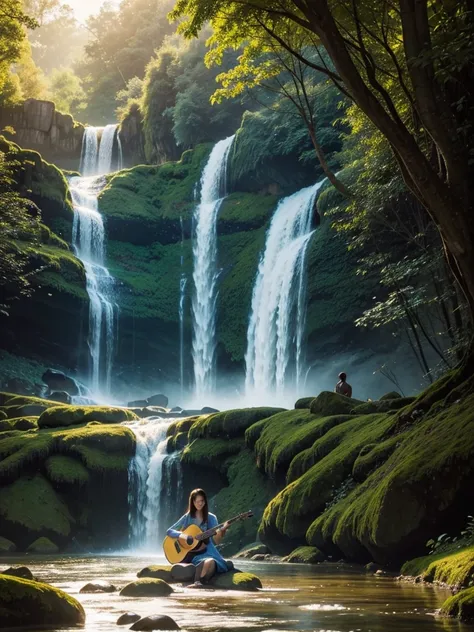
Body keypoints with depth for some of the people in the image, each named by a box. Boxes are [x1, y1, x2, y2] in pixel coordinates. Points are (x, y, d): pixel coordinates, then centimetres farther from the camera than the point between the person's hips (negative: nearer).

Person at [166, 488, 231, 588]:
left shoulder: (211, 518, 7)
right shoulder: (187, 518, 8)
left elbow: (216, 541, 0)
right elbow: (169, 531, 6)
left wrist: (221, 532, -22)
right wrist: (182, 536, -14)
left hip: (207, 551, 1)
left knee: (211, 561, -37)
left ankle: (198, 582, -46)